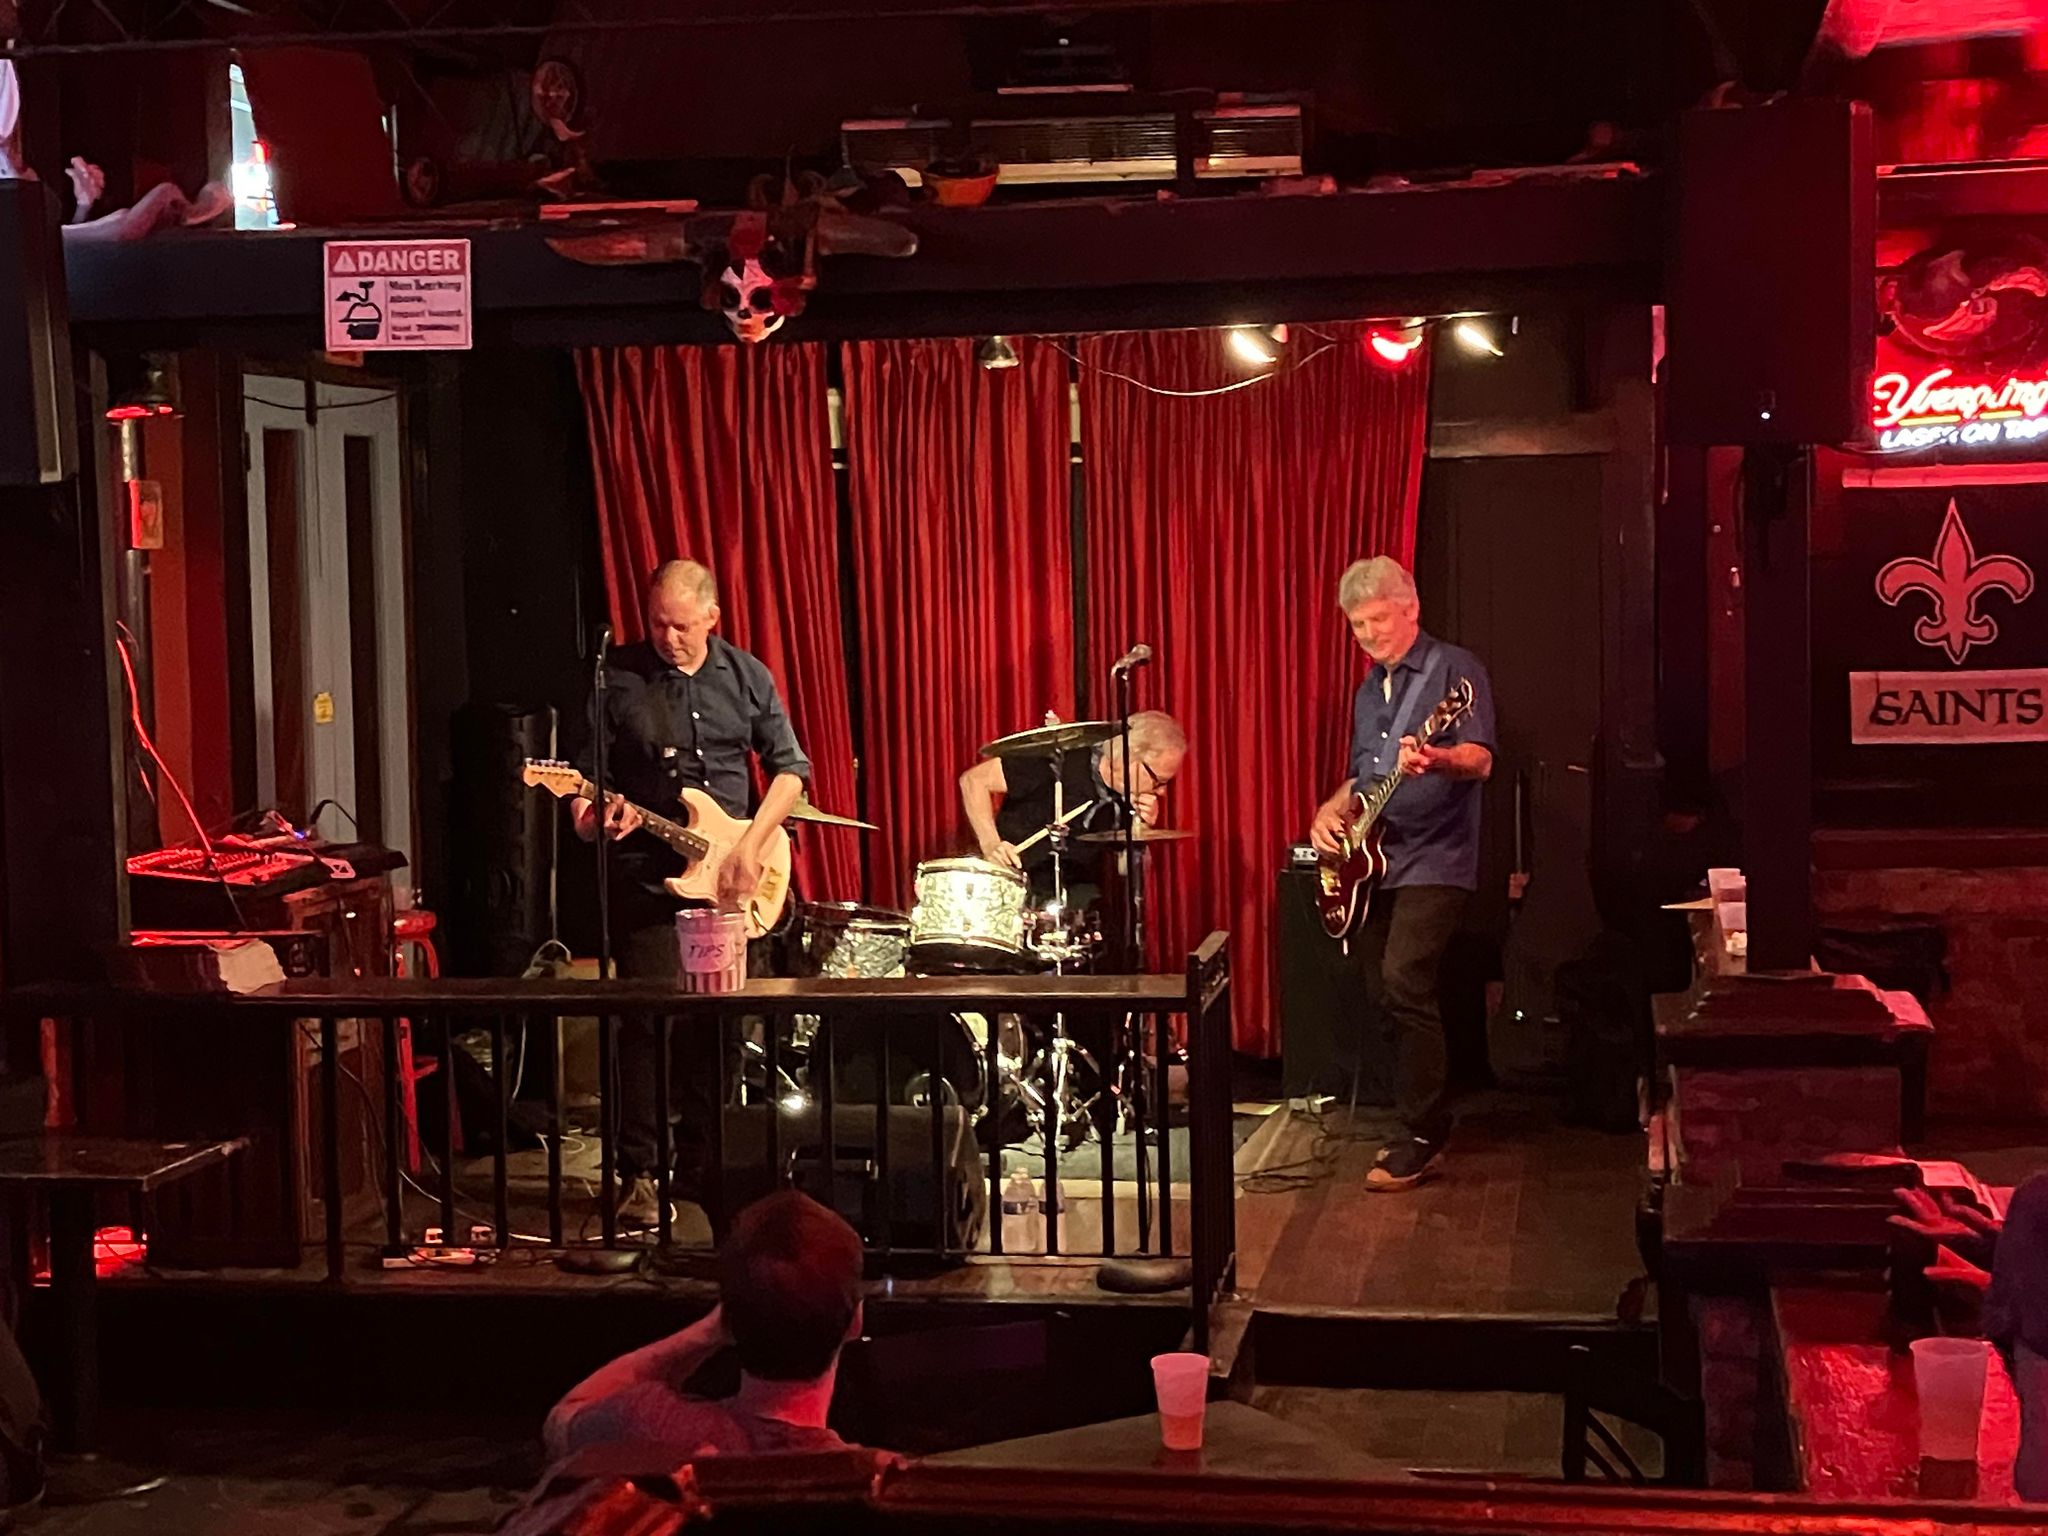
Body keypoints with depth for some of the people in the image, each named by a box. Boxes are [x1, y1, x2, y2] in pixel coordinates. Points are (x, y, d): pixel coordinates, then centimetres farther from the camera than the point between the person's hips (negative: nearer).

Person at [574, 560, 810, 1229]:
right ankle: (639, 1176, -2)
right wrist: (593, 818, -22)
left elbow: (790, 767, 6)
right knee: (647, 1020, -10)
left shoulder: (746, 677, 6)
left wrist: (750, 846, -6)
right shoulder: (618, 678, -2)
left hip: (730, 879, 3)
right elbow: (585, 788, 0)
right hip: (646, 877, -3)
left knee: (714, 1024, 6)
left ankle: (700, 1174, 17)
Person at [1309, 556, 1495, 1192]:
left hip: (1434, 859, -8)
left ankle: (1421, 1142, -14)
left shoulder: (1455, 670, -6)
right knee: (1384, 993, 7)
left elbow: (1480, 760, -19)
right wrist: (1331, 809, 6)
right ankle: (1422, 1127, 18)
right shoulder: (1369, 690, 18)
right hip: (1376, 859, 8)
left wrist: (1432, 760, -40)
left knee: (1405, 983, -19)